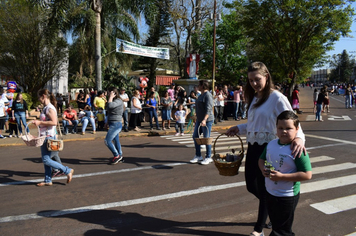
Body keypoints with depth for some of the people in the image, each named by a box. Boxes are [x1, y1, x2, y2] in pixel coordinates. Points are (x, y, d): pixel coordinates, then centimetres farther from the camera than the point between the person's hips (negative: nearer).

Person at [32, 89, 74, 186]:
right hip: (44, 137, 10)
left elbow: (54, 122, -25)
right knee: (46, 160, 13)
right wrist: (38, 122, 12)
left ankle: (68, 171, 0)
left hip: (48, 137, -10)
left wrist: (40, 122, -21)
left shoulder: (50, 108, -16)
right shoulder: (46, 108, 14)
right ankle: (48, 181, 22)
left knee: (46, 160, -8)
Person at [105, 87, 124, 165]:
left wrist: (111, 97, -19)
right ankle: (120, 156, 24)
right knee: (116, 141, 15)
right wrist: (108, 121, 22)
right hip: (113, 124, 10)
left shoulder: (119, 101, -14)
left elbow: (110, 106, -32)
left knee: (107, 141, -11)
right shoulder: (114, 101, 15)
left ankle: (117, 155, 0)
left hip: (116, 124, -10)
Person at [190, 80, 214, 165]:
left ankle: (208, 157, 11)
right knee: (195, 136, 8)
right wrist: (197, 119, 24)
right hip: (199, 120, 10)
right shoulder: (201, 95, 16)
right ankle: (198, 156, 18)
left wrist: (204, 120, -32)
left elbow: (208, 109, -22)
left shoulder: (208, 95, -13)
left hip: (207, 120, -10)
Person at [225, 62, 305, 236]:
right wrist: (238, 128, 6)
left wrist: (298, 137, -38)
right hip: (252, 147, 8)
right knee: (251, 186, 17)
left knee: (264, 188, 6)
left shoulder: (276, 97, -12)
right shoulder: (254, 98, 12)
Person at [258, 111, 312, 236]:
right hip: (270, 193, 7)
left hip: (287, 197, -7)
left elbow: (307, 175, -25)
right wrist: (263, 169, -9)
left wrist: (282, 176, -28)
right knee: (275, 224, 27)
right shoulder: (271, 144, -2)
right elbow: (261, 159, 14)